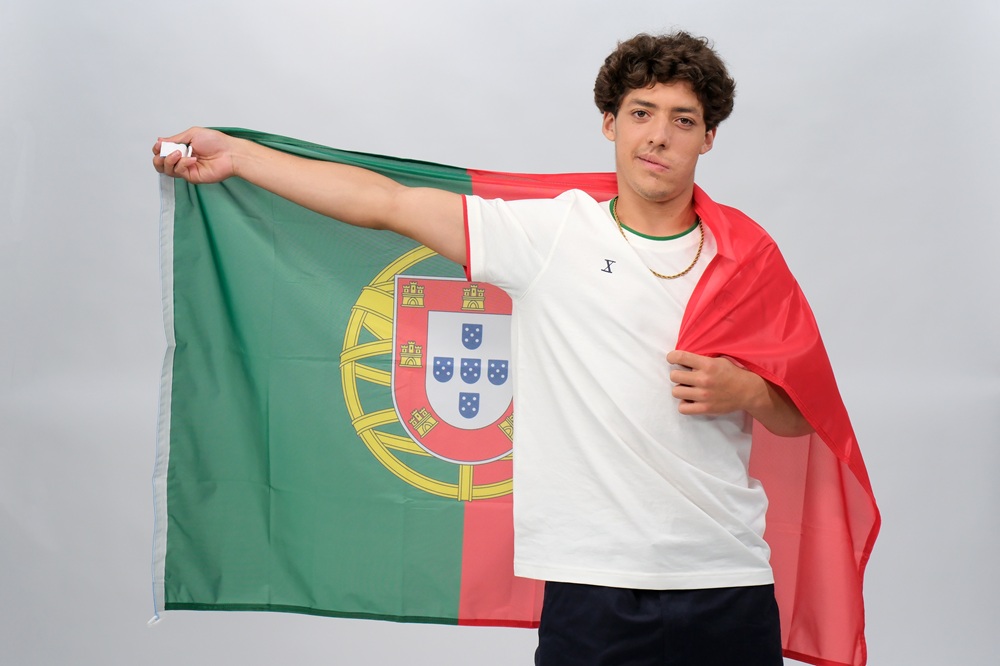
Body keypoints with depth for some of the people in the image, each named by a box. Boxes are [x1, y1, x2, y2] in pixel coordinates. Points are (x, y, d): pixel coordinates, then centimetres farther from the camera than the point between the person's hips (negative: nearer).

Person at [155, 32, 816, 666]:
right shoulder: (549, 233, 1)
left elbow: (800, 419, 14)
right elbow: (388, 203, 2)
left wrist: (747, 392, -9)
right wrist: (234, 154, 3)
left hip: (727, 583, 2)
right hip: (593, 585, -1)